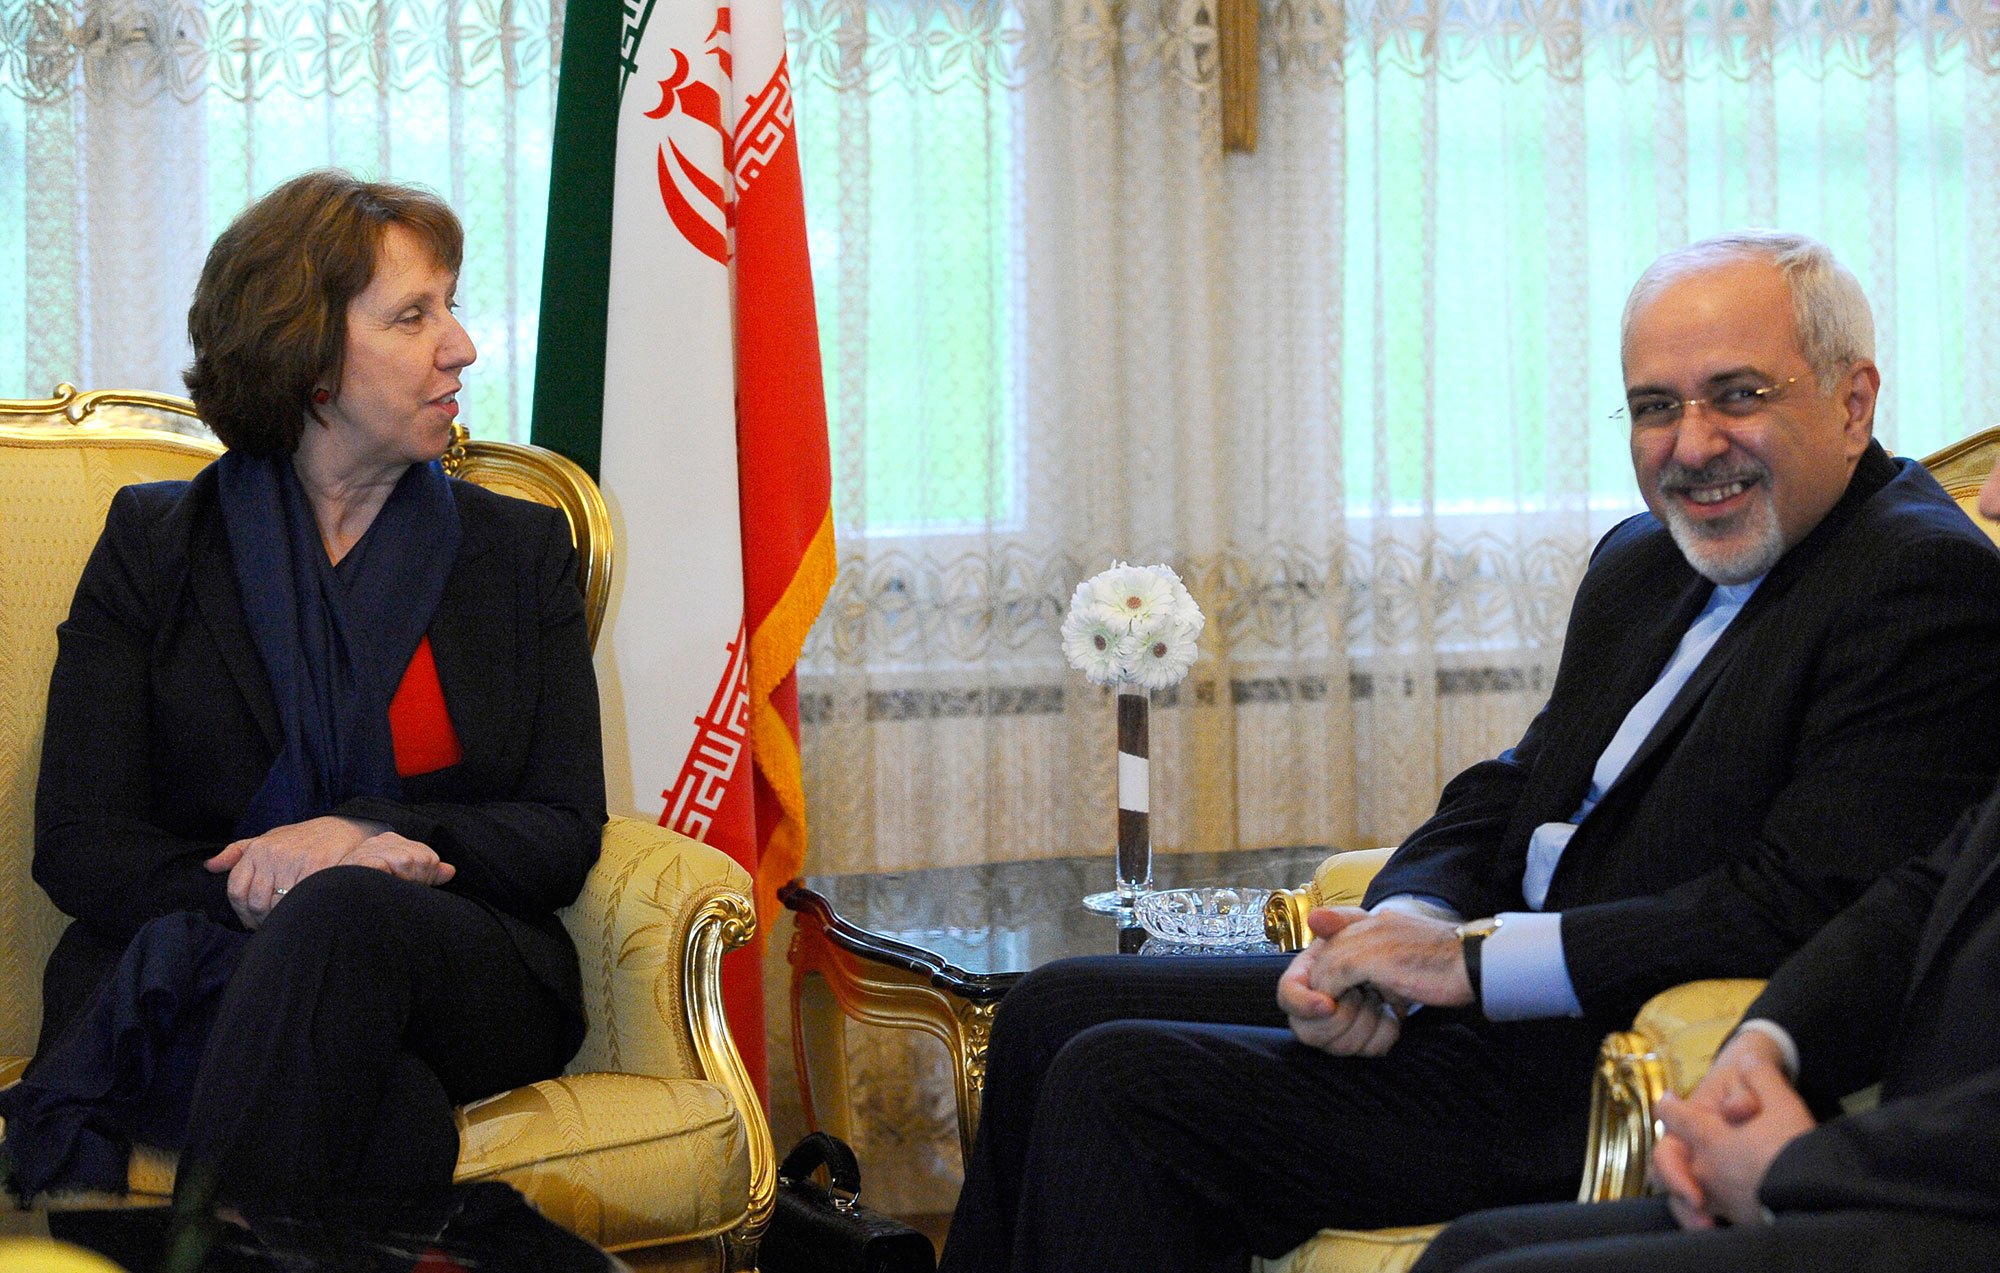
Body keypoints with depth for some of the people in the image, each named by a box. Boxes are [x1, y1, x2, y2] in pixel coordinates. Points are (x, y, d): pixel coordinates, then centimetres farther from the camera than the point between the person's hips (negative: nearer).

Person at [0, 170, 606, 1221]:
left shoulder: (521, 550, 17)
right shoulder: (153, 543, 13)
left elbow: (564, 831, 7)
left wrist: (358, 839, -12)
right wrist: (254, 895, -16)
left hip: (466, 982, 2)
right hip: (194, 962, -2)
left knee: (346, 919, -38)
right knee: (393, 1114, -39)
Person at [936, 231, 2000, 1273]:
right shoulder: (1643, 562, 15)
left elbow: (1805, 908, -23)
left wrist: (1470, 956, -19)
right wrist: (1396, 937, -8)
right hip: (1494, 998, 9)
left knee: (1117, 1087, -17)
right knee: (1056, 1011, 9)